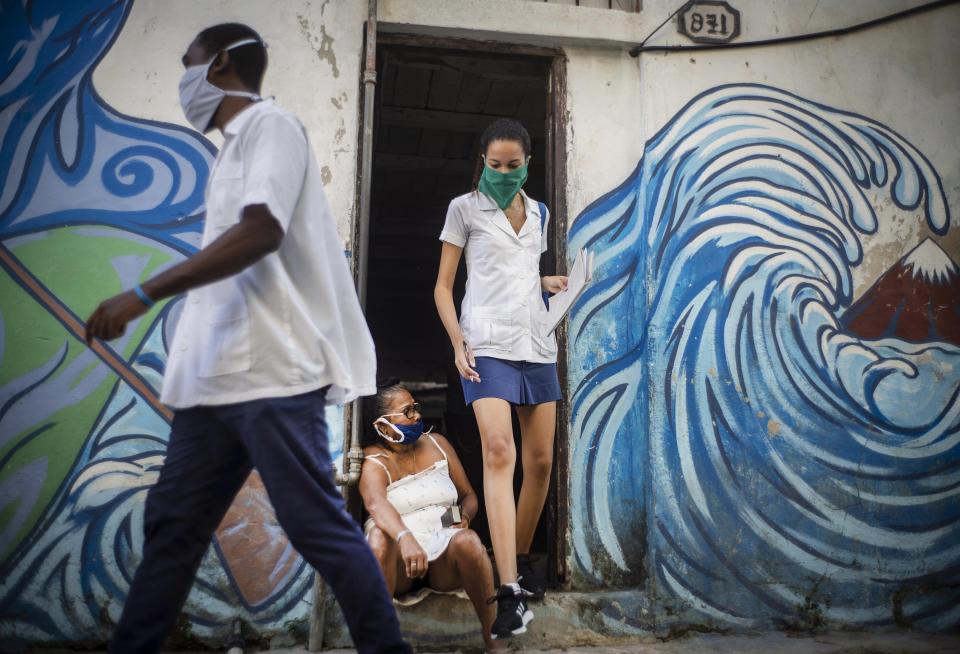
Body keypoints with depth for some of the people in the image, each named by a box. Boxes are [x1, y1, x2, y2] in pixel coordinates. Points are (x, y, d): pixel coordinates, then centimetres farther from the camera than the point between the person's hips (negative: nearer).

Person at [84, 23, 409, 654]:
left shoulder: (270, 123, -2)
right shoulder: (234, 147, 24)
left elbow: (262, 230, -19)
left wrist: (143, 294, -18)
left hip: (273, 372, -9)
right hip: (214, 376, 9)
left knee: (318, 526, -6)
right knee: (171, 525, 12)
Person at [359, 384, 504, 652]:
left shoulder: (437, 444, 10)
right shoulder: (374, 462, -6)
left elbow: (469, 495, 16)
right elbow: (376, 505, -29)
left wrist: (464, 515, -9)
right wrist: (405, 538, -49)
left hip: (444, 553, 3)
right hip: (398, 562, -2)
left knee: (468, 541, -31)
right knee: (379, 537, -34)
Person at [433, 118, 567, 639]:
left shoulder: (538, 214, 18)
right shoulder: (465, 208, 4)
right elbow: (443, 286, 2)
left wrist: (546, 282, 6)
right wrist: (458, 342, -11)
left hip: (536, 342, 6)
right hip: (487, 342, -5)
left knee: (541, 460, 6)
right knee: (498, 450, -21)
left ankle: (521, 559, 26)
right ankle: (509, 591, -22)